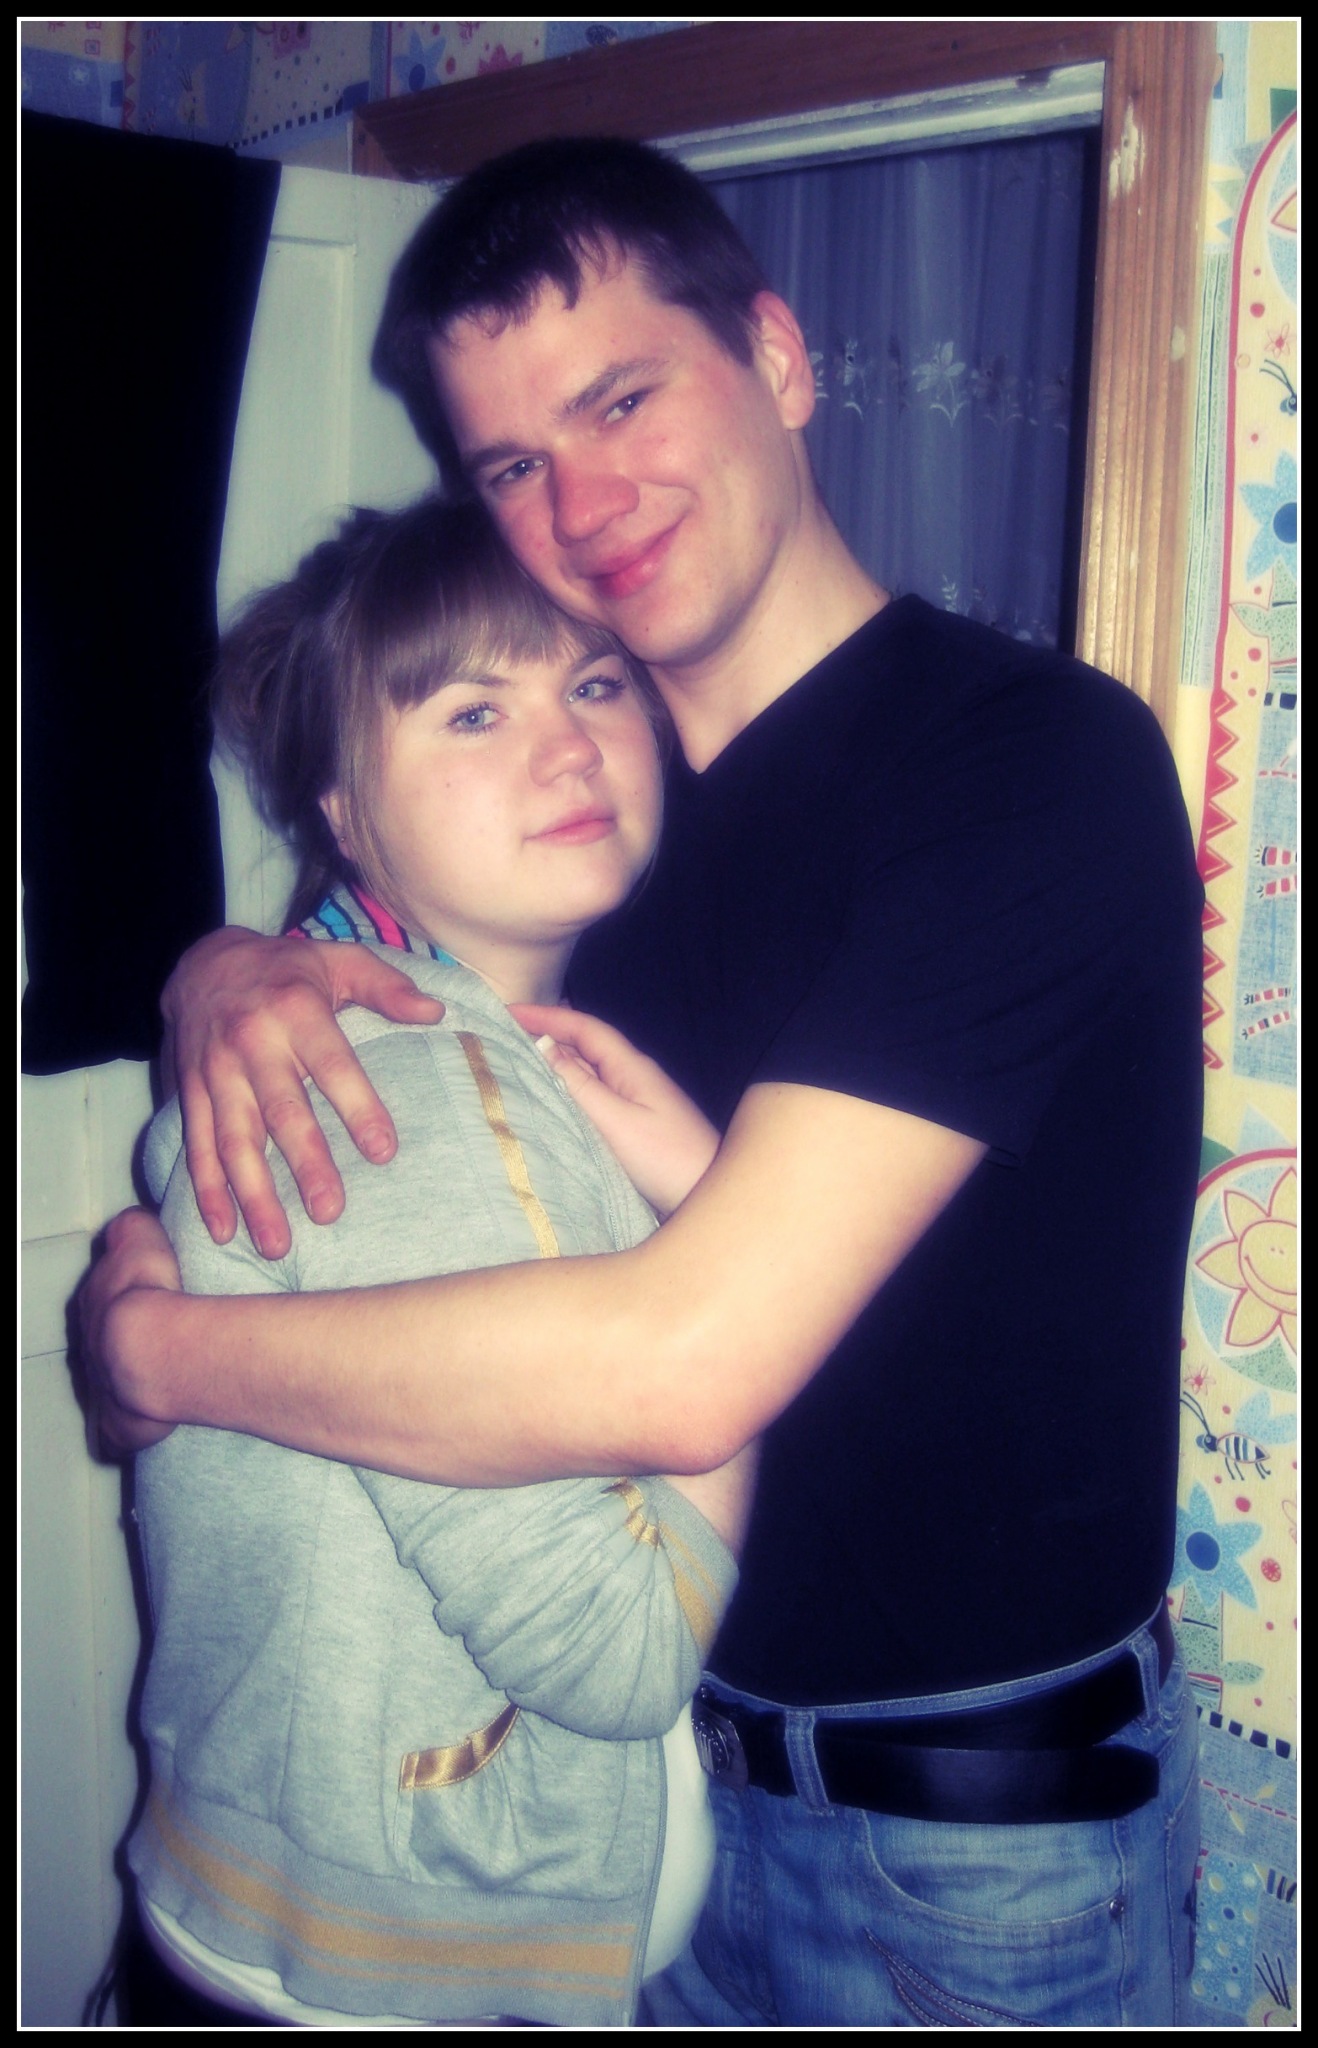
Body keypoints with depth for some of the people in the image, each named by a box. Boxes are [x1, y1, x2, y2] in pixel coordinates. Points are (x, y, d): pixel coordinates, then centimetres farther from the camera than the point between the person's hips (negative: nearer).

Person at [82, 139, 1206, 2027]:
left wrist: (159, 1340, -19)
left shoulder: (1040, 759, -24)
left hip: (973, 1832, -5)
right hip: (663, 1752, 6)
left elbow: (687, 1359, -32)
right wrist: (228, 975, -14)